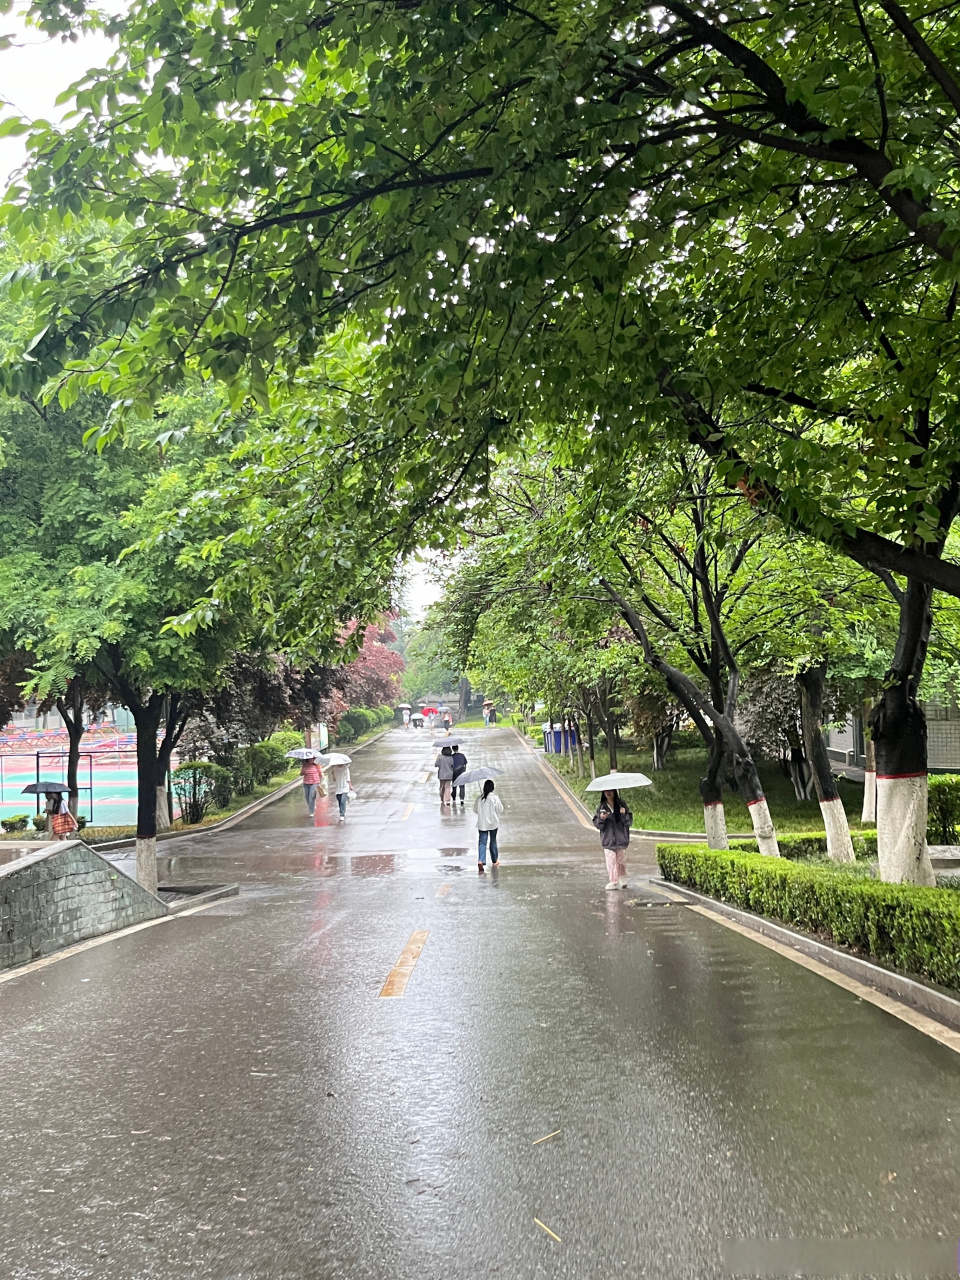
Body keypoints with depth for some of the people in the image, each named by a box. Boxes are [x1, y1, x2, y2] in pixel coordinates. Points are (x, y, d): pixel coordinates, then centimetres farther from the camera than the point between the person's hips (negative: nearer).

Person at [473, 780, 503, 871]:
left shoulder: (479, 798, -6)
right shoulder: (495, 798, -14)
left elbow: (475, 810, 5)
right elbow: (500, 810, -4)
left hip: (482, 824, 1)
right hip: (493, 823, -1)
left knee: (482, 842, 1)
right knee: (493, 841, 14)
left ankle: (480, 860, -18)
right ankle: (494, 861, 27)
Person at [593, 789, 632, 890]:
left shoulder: (622, 805, 4)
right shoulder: (601, 807, 4)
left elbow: (629, 821, 1)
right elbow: (596, 824, 3)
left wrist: (624, 814, -17)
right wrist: (601, 818, -16)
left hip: (621, 839, 0)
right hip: (608, 839, 0)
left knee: (621, 861, 4)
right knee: (610, 861, -5)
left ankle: (623, 880, 21)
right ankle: (613, 881, 0)